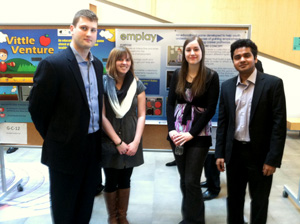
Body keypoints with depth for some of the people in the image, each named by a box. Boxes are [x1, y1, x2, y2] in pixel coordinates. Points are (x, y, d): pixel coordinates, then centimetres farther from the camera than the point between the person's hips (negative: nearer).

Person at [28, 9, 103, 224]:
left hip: (93, 148, 6)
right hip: (66, 150, -6)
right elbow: (37, 108, -11)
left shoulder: (97, 64, 6)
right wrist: (55, 139, 0)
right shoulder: (53, 64, -15)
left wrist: (97, 137, 13)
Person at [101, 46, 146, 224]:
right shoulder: (103, 83, -8)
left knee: (125, 180, 14)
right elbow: (102, 116, -10)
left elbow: (141, 115, 0)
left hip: (131, 142, 3)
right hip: (109, 142, -2)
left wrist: (135, 142, -10)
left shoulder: (137, 85, 2)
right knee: (111, 181, 9)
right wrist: (118, 142, -11)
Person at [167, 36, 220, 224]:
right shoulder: (178, 74, 6)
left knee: (191, 181, -3)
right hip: (177, 133, 4)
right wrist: (172, 130, -8)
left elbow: (210, 109, -9)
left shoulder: (211, 76, -5)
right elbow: (170, 103, 5)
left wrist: (191, 133, -14)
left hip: (199, 135, -4)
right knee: (184, 179, 13)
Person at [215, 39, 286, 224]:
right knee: (234, 197, 18)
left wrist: (273, 159, -14)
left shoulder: (273, 83, -9)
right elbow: (222, 122, 6)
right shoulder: (227, 86, 3)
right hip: (234, 152, 4)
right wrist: (220, 153, 4)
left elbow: (279, 124, -11)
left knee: (259, 201, 13)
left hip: (260, 153, -3)